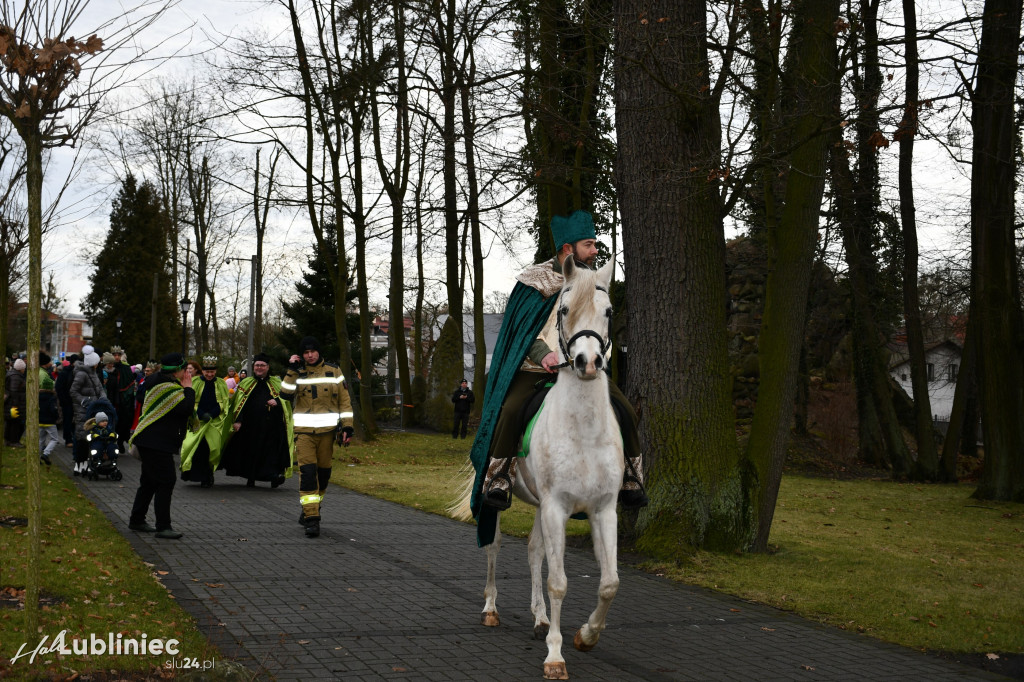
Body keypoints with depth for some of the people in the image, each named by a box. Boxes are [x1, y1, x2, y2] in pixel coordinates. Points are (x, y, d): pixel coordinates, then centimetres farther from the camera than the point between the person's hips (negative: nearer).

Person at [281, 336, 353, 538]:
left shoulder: (334, 371, 6)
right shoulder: (297, 373, 6)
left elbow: (344, 400, 6)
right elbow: (285, 393, -10)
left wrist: (347, 427, 0)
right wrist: (292, 370, -13)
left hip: (327, 430, 1)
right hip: (304, 430, -1)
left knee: (323, 473, 8)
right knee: (307, 472, -12)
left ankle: (310, 512, 27)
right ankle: (311, 518, -15)